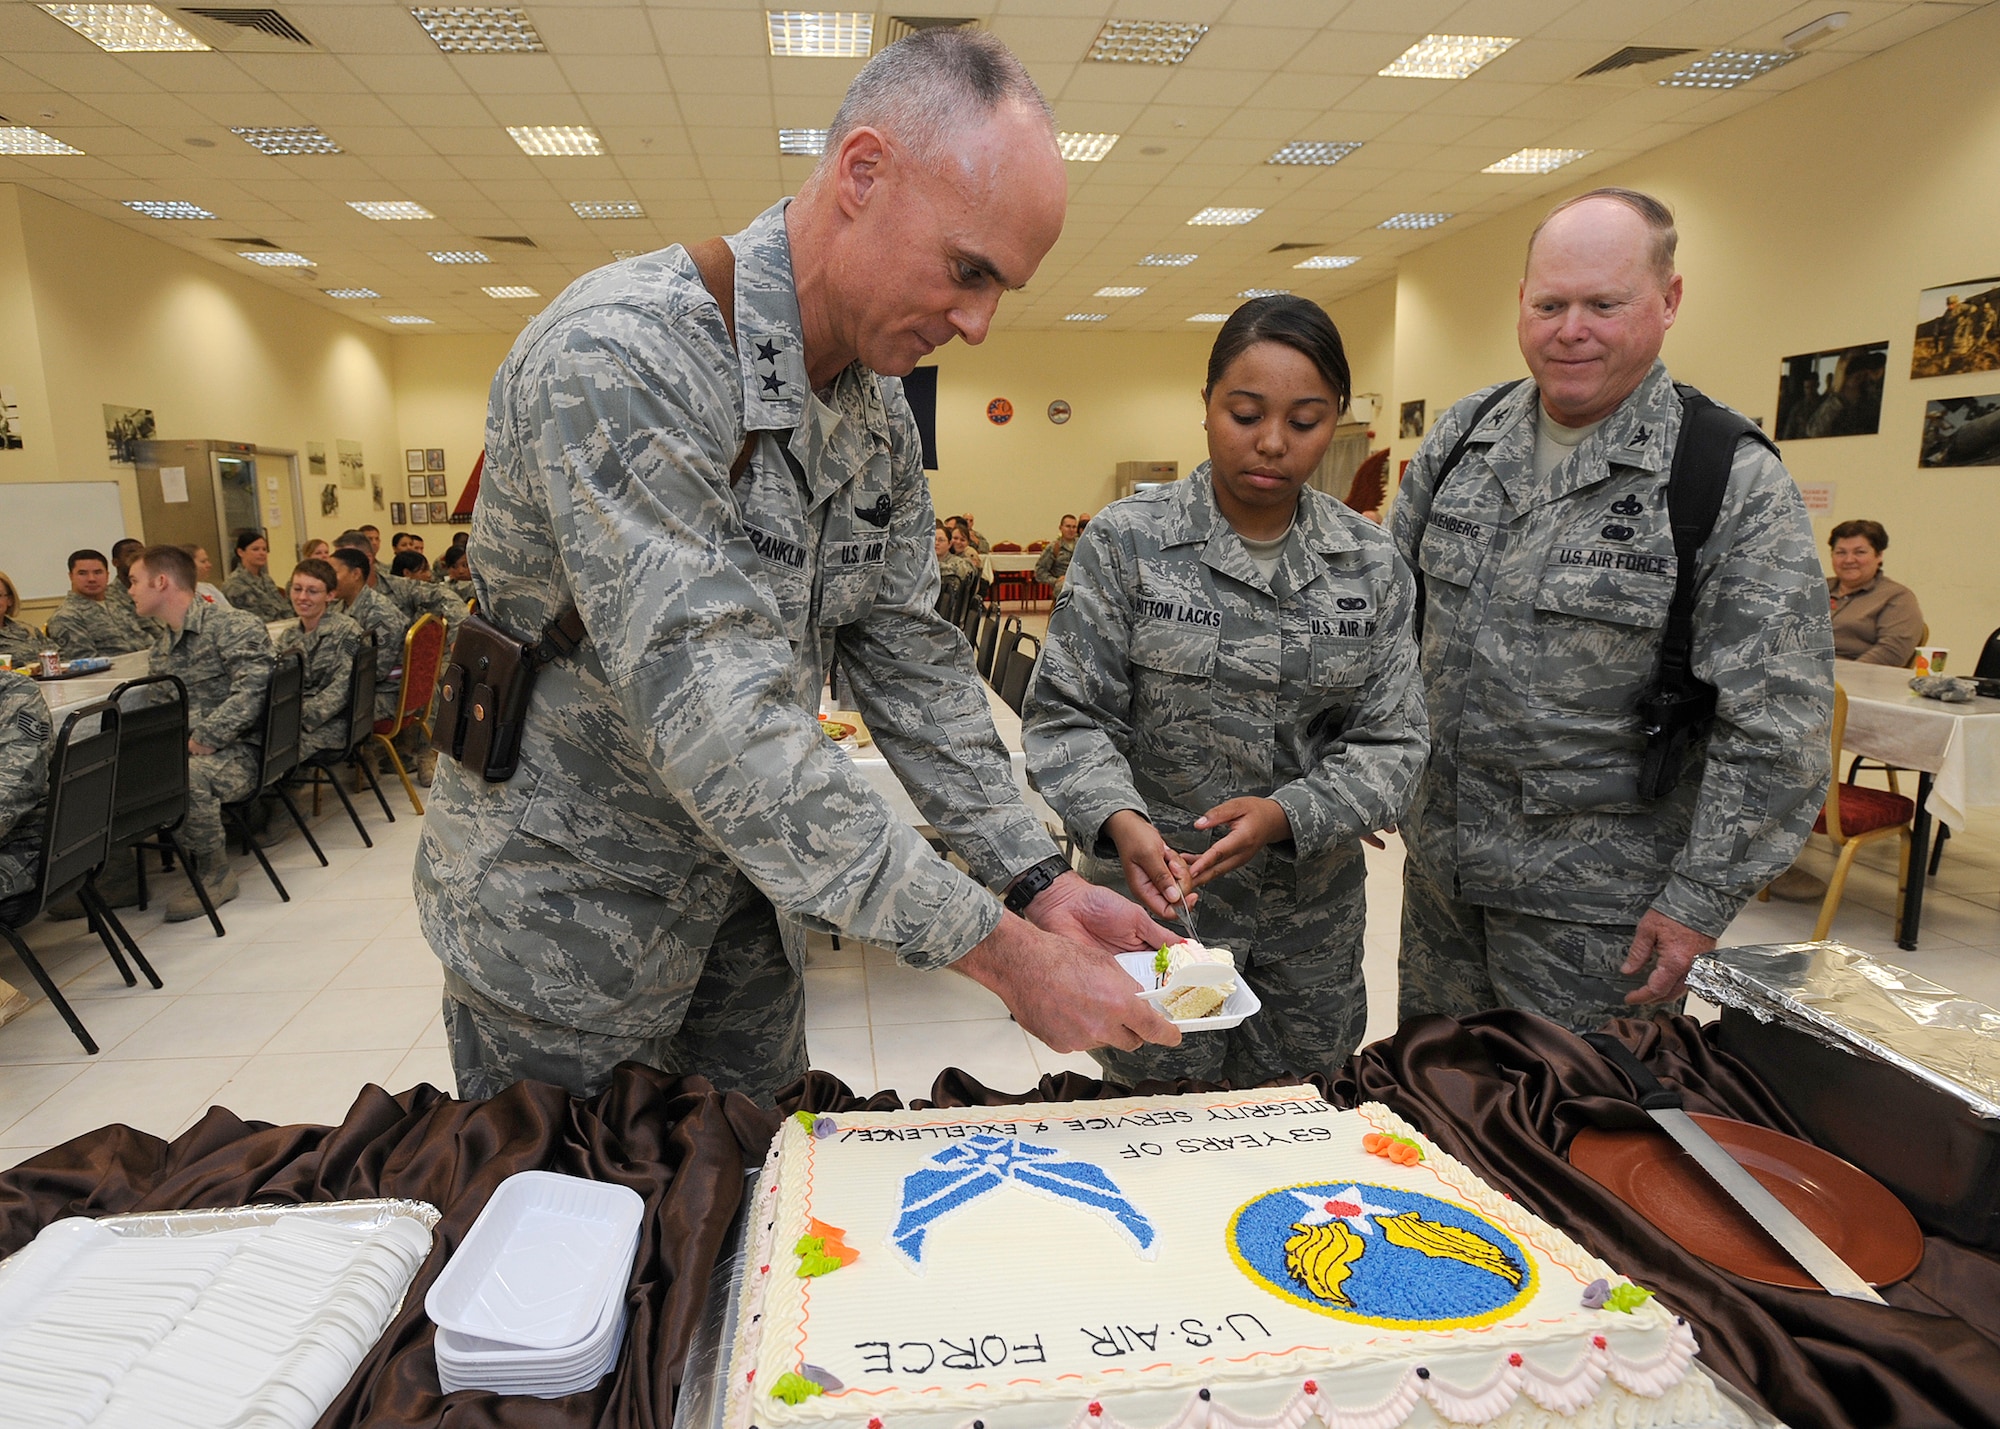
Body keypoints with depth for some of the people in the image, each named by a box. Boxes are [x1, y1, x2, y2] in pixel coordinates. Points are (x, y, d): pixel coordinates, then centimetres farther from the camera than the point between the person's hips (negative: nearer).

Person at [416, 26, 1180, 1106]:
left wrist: (1037, 880, -8)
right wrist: (1000, 952, -33)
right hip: (567, 911, -7)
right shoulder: (620, 356, -29)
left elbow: (910, 657, 1)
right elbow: (716, 726, -36)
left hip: (746, 892, 7)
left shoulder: (880, 403, -2)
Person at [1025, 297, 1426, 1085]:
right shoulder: (1128, 540, -9)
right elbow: (1065, 715, -10)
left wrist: (1287, 813, -19)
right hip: (1154, 898, -3)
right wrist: (1118, 819, -28)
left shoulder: (1371, 564, 0)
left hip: (1312, 912, 3)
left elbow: (1391, 744, -2)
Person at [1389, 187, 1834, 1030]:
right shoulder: (1459, 438, 2)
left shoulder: (1736, 484, -12)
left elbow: (1775, 728, -13)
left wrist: (1700, 900, -14)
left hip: (1596, 904, -4)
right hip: (1440, 858, 5)